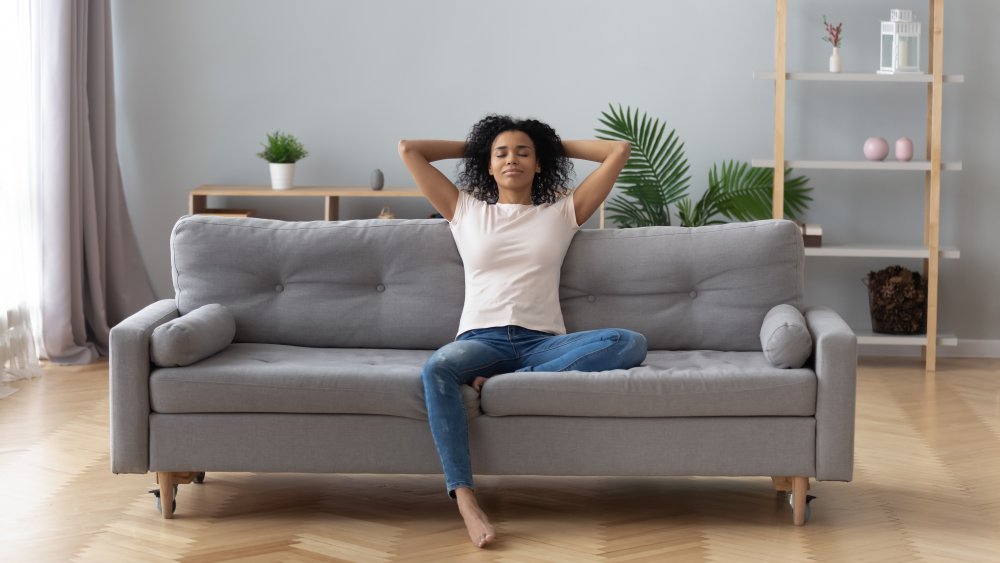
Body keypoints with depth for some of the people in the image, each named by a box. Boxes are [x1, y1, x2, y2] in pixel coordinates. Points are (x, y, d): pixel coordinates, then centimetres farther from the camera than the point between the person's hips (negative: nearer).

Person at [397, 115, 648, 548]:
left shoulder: (563, 212, 19)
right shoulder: (465, 210, 20)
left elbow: (619, 150, 17)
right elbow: (408, 149, 21)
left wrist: (559, 145, 27)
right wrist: (471, 147, 30)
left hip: (543, 341, 1)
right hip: (481, 338, -1)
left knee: (630, 344, -29)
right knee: (437, 369, -39)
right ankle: (465, 499, -45)